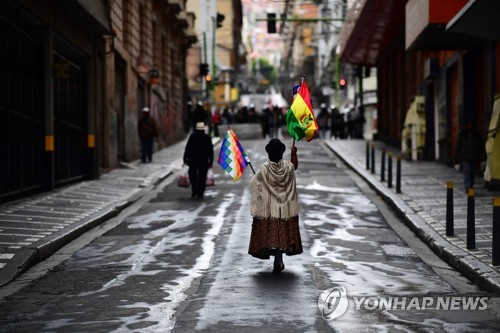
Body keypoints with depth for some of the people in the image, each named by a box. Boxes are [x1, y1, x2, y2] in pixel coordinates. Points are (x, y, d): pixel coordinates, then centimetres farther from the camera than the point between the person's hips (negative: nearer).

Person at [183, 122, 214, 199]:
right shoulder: (207, 137, 3)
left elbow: (187, 148, -4)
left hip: (193, 160, -1)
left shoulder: (192, 136, -3)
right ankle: (200, 194, 6)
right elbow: (211, 150, 4)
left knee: (192, 175, 10)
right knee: (202, 177, 7)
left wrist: (185, 158, 2)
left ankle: (195, 190, -9)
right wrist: (211, 161, 9)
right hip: (204, 161, 1)